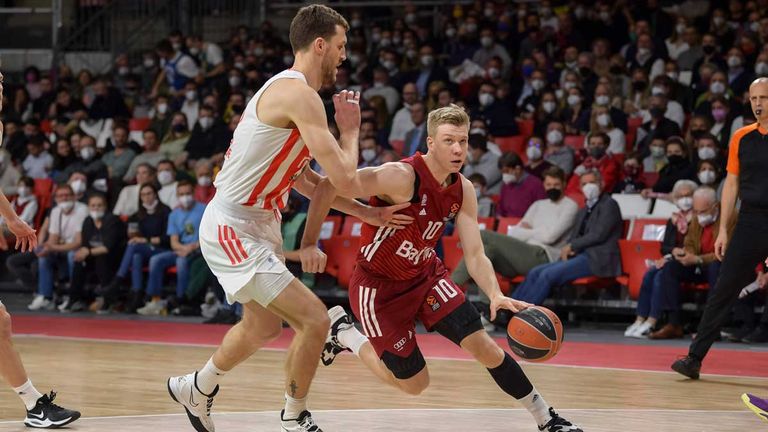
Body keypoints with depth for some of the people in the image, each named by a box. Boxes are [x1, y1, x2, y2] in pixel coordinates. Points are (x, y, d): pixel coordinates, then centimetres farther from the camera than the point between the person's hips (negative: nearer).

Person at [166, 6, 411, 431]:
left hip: (256, 226, 11)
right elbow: (344, 180, -25)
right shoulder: (299, 94, -21)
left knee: (263, 325, 28)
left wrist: (366, 213, 18)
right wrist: (350, 129, -6)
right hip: (234, 231, -11)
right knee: (314, 320, -15)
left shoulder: (283, 90, 12)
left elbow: (303, 178, 22)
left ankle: (197, 388, 50)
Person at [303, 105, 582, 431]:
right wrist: (309, 243, -29)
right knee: (414, 383, 1)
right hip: (378, 285, -6)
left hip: (425, 275, 6)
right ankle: (343, 333, 22)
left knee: (485, 349, -6)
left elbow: (475, 255, -8)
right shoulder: (402, 177, -29)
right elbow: (328, 187, -28)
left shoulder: (463, 191, -7)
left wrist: (495, 295, -27)